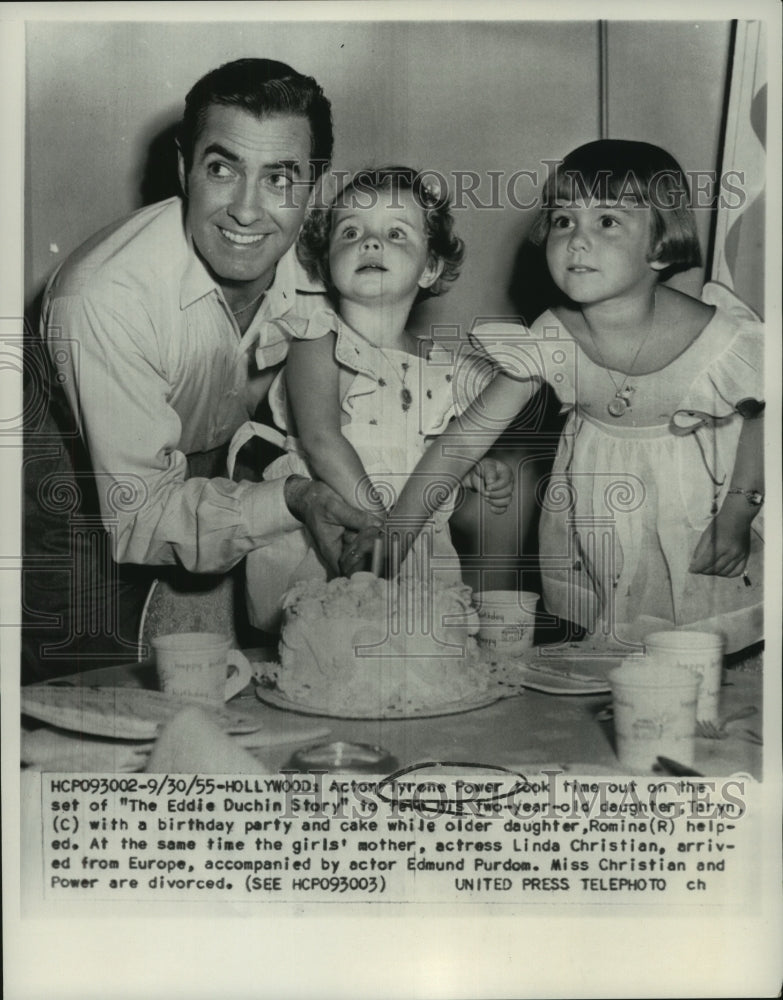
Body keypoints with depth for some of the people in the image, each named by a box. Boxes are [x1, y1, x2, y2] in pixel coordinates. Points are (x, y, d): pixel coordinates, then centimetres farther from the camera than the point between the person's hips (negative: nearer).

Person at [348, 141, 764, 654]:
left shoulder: (724, 339, -26)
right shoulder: (548, 342, -20)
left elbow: (761, 414, -7)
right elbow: (469, 434, -17)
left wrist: (738, 513, -11)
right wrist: (397, 527, -22)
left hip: (700, 494, -2)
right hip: (596, 511, 2)